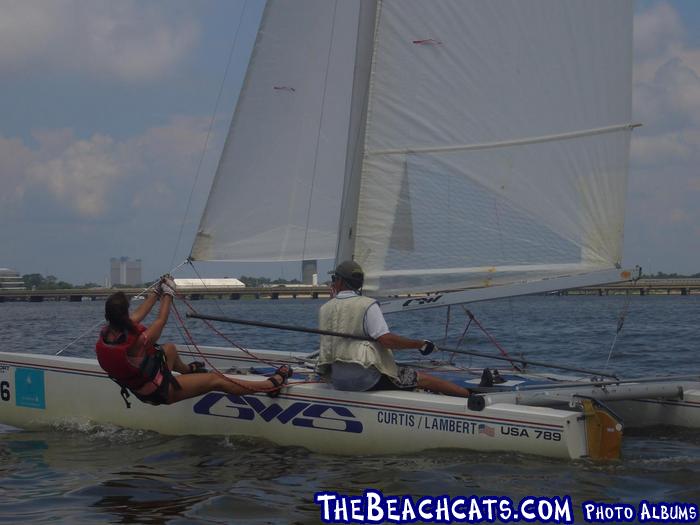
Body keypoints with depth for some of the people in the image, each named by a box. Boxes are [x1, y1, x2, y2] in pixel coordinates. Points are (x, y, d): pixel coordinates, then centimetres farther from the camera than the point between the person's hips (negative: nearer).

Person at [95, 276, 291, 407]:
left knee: (169, 348, 29)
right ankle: (270, 385, 8)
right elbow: (161, 320, -16)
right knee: (214, 379, 0)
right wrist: (168, 293, 0)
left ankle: (187, 370, 60)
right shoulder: (137, 342, -36)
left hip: (140, 389, 8)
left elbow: (138, 315, 2)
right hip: (160, 392, -8)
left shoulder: (105, 334, -15)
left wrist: (157, 291, 12)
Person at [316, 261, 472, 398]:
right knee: (422, 378, 3)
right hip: (366, 378, -5)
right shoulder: (367, 305, -9)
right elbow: (386, 339, -18)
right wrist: (420, 344, -7)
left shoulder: (324, 309, 7)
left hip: (336, 380, 5)